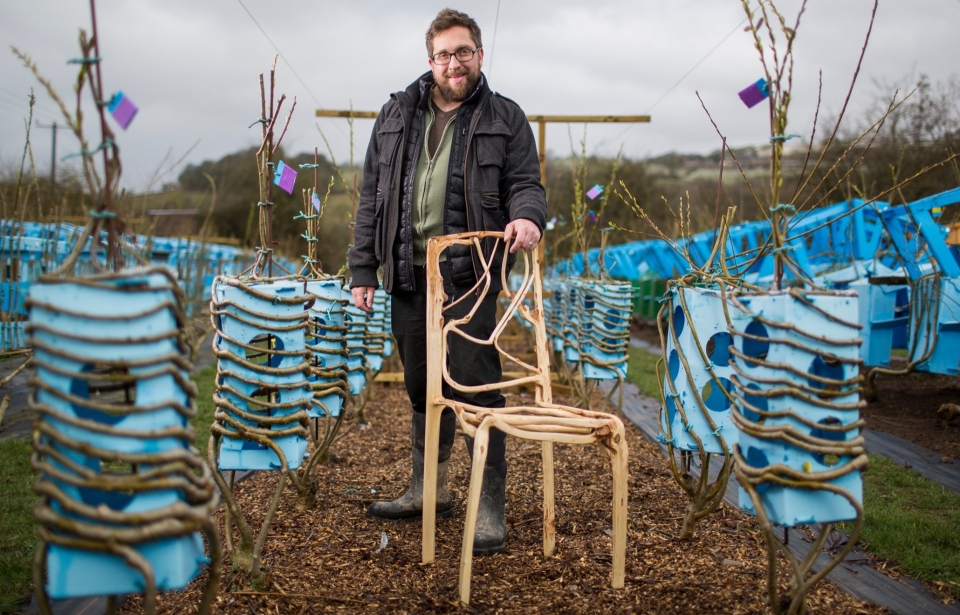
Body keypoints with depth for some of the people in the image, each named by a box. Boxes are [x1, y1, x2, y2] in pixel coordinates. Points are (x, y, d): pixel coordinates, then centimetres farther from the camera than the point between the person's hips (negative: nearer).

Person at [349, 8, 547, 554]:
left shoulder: (505, 119, 6)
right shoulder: (397, 116, 13)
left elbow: (526, 184, 2)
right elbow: (373, 198, 12)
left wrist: (527, 216, -22)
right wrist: (364, 269, 7)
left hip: (470, 277, -4)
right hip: (409, 276, 4)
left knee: (477, 387, -7)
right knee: (423, 387, 14)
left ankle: (490, 508, 2)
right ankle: (429, 489, 30)